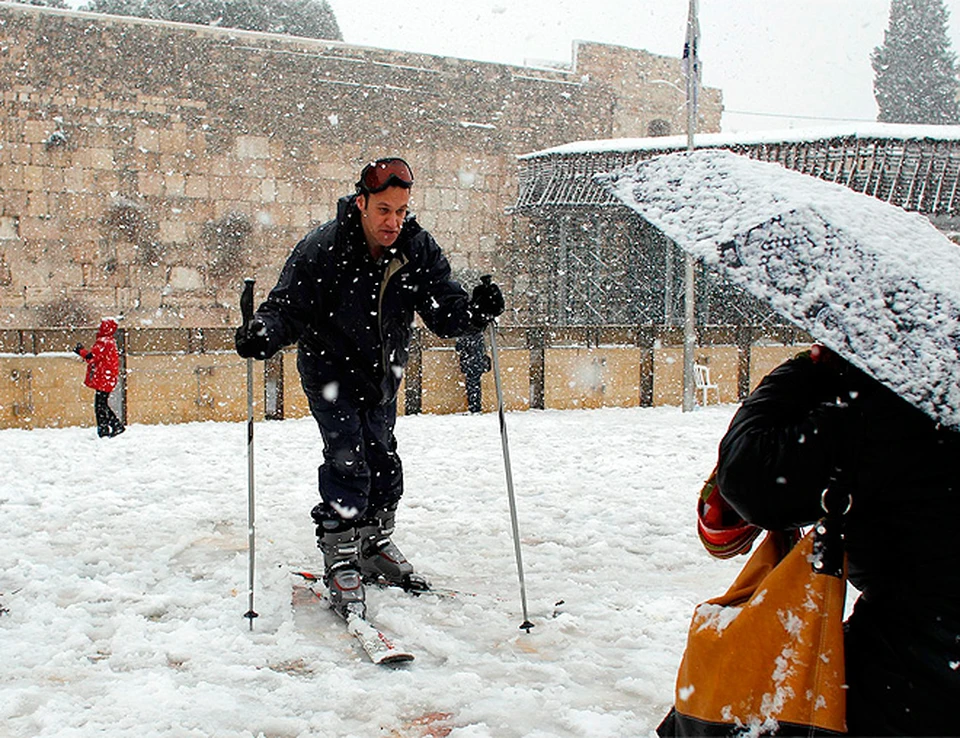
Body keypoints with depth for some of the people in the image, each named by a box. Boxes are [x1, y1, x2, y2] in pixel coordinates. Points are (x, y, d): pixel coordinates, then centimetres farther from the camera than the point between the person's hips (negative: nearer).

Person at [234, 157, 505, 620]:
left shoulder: (419, 250, -13)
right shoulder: (322, 249, -24)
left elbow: (443, 311, -13)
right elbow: (288, 307, -20)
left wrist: (474, 311, -34)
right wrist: (264, 334, -41)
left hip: (382, 377, 5)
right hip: (330, 371, -5)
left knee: (384, 462, 14)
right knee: (348, 461, -16)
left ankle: (375, 546, 34)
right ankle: (340, 563, -5)